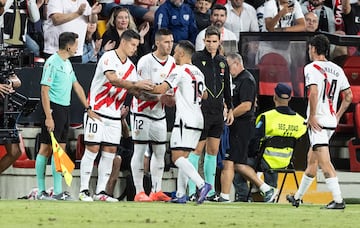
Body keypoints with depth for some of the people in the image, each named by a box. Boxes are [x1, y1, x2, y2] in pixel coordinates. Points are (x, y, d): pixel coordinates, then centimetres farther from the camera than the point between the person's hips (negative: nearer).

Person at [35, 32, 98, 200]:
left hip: (65, 109, 9)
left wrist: (88, 108, 20)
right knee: (46, 148, -6)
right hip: (53, 109, -9)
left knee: (60, 148, 7)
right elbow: (44, 90, -16)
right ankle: (41, 191, -6)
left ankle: (58, 191, 8)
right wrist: (48, 117, -20)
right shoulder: (52, 63, -12)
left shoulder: (67, 64, 15)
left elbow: (77, 86, 23)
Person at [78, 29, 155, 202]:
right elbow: (113, 79, -27)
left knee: (110, 152, 3)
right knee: (92, 149, -6)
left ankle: (100, 191, 7)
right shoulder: (109, 57, -12)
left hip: (114, 116, 7)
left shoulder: (130, 66, 12)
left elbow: (134, 90, 11)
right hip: (97, 111, -7)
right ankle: (83, 191, -2)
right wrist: (136, 84, -32)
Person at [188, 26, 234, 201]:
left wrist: (230, 109, 19)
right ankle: (192, 191, -3)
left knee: (213, 151, 8)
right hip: (201, 111, -6)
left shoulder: (222, 62, 13)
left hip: (217, 113, 6)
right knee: (197, 150, -5)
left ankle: (210, 190, 12)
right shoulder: (197, 58, -5)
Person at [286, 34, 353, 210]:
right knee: (311, 159, 18)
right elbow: (348, 96, 14)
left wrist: (312, 117, -16)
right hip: (331, 122, 8)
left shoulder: (311, 68, -8)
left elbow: (314, 92, -22)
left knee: (324, 162, -12)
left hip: (318, 121, -8)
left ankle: (338, 200, -20)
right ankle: (298, 197, 28)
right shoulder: (337, 70, 13)